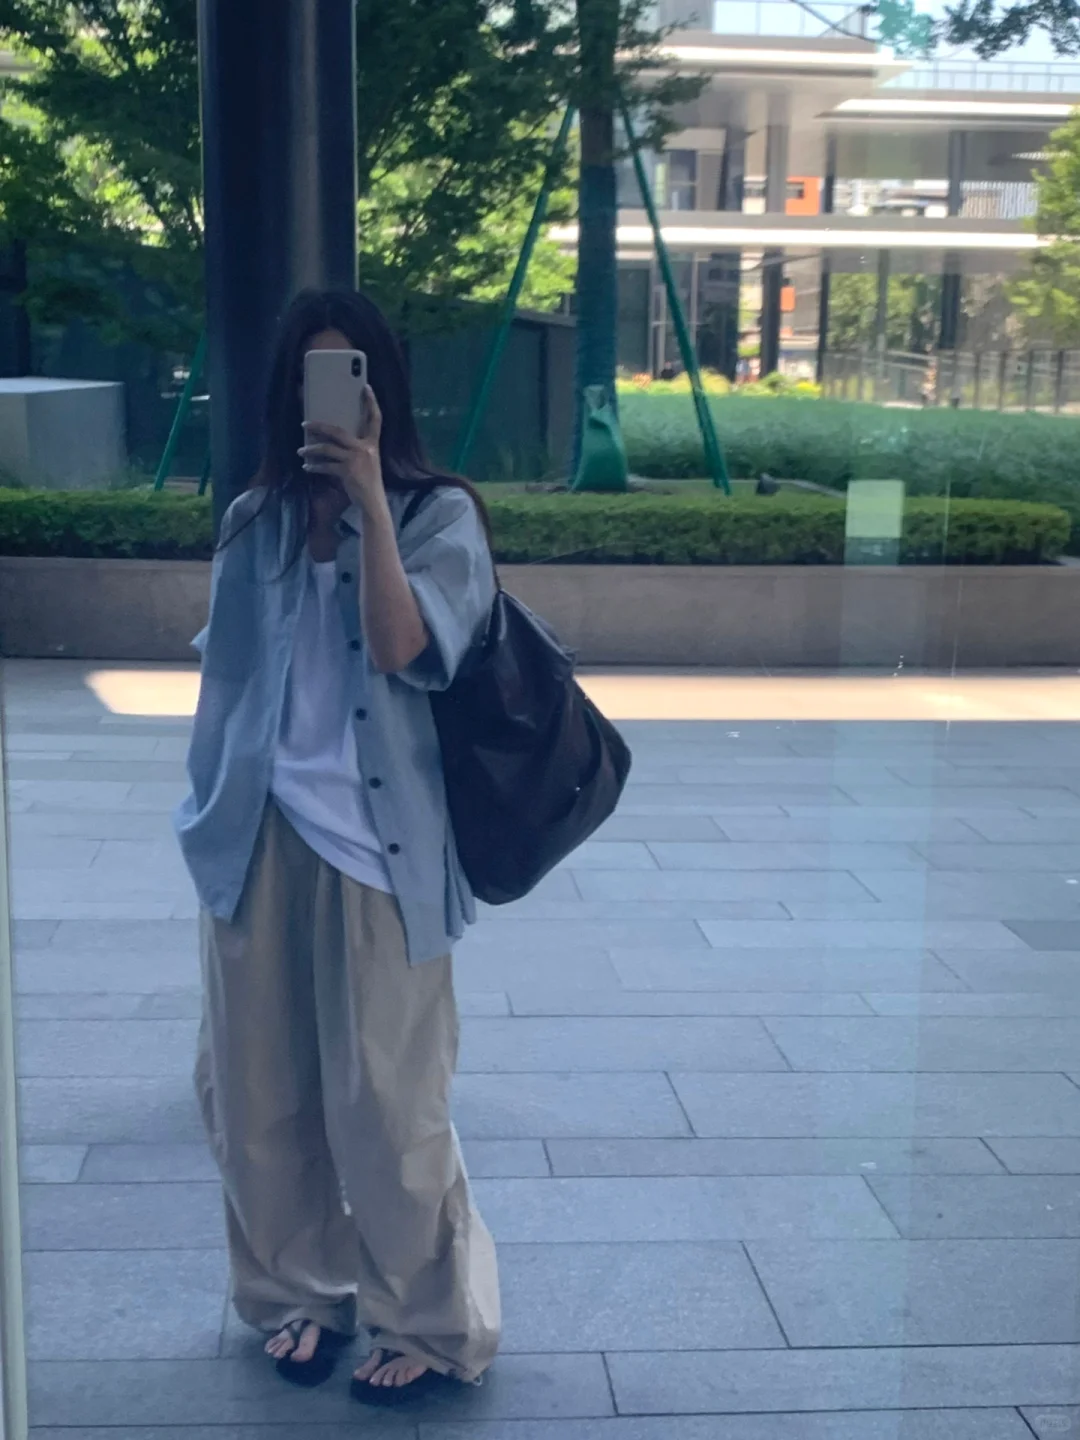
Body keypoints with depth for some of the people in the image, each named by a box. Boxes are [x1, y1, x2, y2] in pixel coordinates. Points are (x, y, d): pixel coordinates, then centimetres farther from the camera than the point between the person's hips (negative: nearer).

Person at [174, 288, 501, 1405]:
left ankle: (430, 1326, 19)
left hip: (372, 842, -4)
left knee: (382, 1097, 0)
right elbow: (225, 673, 15)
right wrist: (211, 814, 15)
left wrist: (369, 501, -21)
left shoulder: (439, 514, -2)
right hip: (256, 837, 5)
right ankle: (299, 1293, 32)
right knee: (254, 1088, 10)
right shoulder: (256, 521, 10)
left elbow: (398, 648, -18)